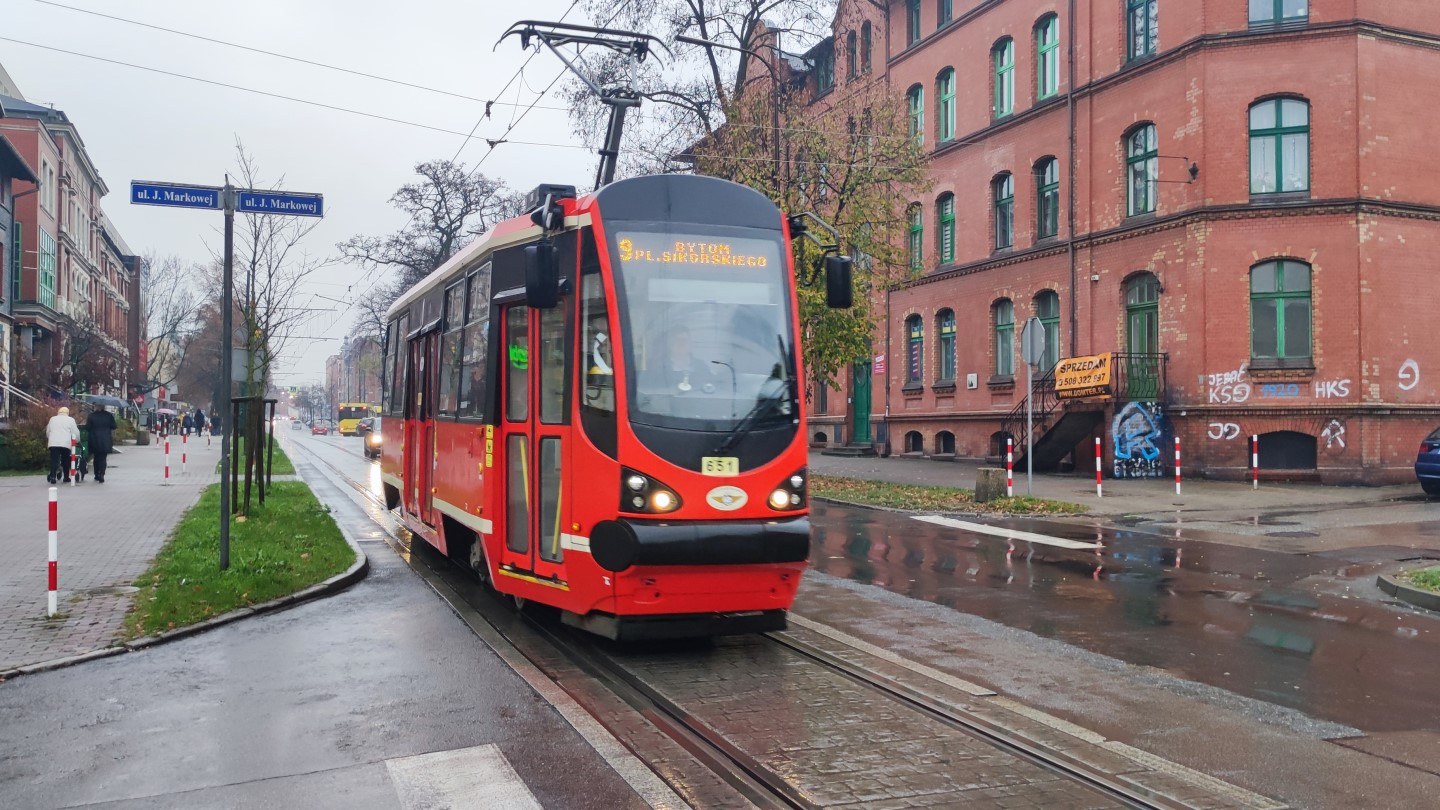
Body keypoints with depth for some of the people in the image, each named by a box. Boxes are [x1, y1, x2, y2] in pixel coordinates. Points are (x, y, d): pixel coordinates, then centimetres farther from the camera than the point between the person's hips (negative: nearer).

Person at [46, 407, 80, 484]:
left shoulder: (52, 419, 15)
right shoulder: (70, 420, 7)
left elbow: (48, 432, 20)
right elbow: (76, 432, 5)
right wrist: (77, 440, 22)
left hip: (53, 443, 2)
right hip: (66, 443, -2)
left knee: (54, 460, -2)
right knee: (65, 461, 10)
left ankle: (53, 477, -15)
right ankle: (66, 477, 14)